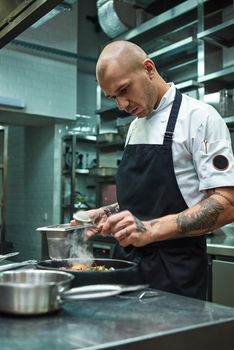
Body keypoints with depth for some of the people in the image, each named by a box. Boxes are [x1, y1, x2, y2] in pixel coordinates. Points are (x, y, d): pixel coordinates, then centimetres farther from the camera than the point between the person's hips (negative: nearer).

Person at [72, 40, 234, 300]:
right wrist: (108, 214, 3)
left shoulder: (198, 117, -12)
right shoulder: (135, 126, 11)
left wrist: (151, 229, -28)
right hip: (128, 260, 7)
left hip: (173, 270, -7)